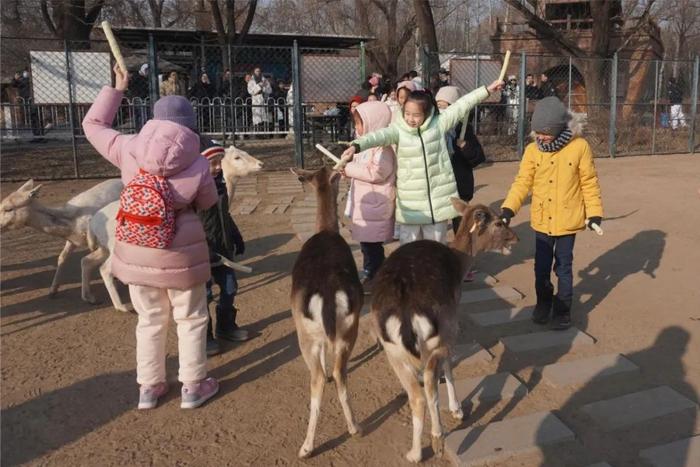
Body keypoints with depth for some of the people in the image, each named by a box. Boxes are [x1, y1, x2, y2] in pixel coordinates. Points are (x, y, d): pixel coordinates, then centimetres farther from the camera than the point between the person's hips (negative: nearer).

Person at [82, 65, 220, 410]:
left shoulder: (129, 150, -8)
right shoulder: (198, 165, -14)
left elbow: (93, 125, 7)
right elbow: (208, 203, 1)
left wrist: (116, 89, 14)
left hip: (135, 252, 4)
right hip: (179, 252, -3)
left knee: (150, 320, 20)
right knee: (191, 319, 15)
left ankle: (149, 387, 29)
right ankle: (192, 387, 23)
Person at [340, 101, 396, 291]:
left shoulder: (382, 147, -17)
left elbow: (376, 173, -26)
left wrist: (349, 169, -18)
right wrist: (349, 167, 5)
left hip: (375, 203, -10)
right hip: (366, 201, 10)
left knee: (372, 242, -2)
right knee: (367, 242, 16)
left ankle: (374, 279, 9)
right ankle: (370, 275, 26)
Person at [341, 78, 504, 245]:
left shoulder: (438, 123, -3)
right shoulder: (398, 129, -9)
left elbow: (462, 105, 1)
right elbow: (379, 136, -27)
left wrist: (487, 90, 4)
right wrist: (356, 146, -45)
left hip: (437, 199, 1)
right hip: (410, 202, -1)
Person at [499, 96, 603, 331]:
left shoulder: (580, 147, -11)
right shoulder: (532, 150, -5)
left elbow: (589, 183, -5)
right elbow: (522, 182, -6)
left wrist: (595, 212, -5)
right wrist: (508, 209, -17)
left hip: (567, 220, -2)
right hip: (541, 221, 2)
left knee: (563, 267, 10)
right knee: (541, 266, 12)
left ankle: (563, 310, 26)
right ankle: (543, 303, 35)